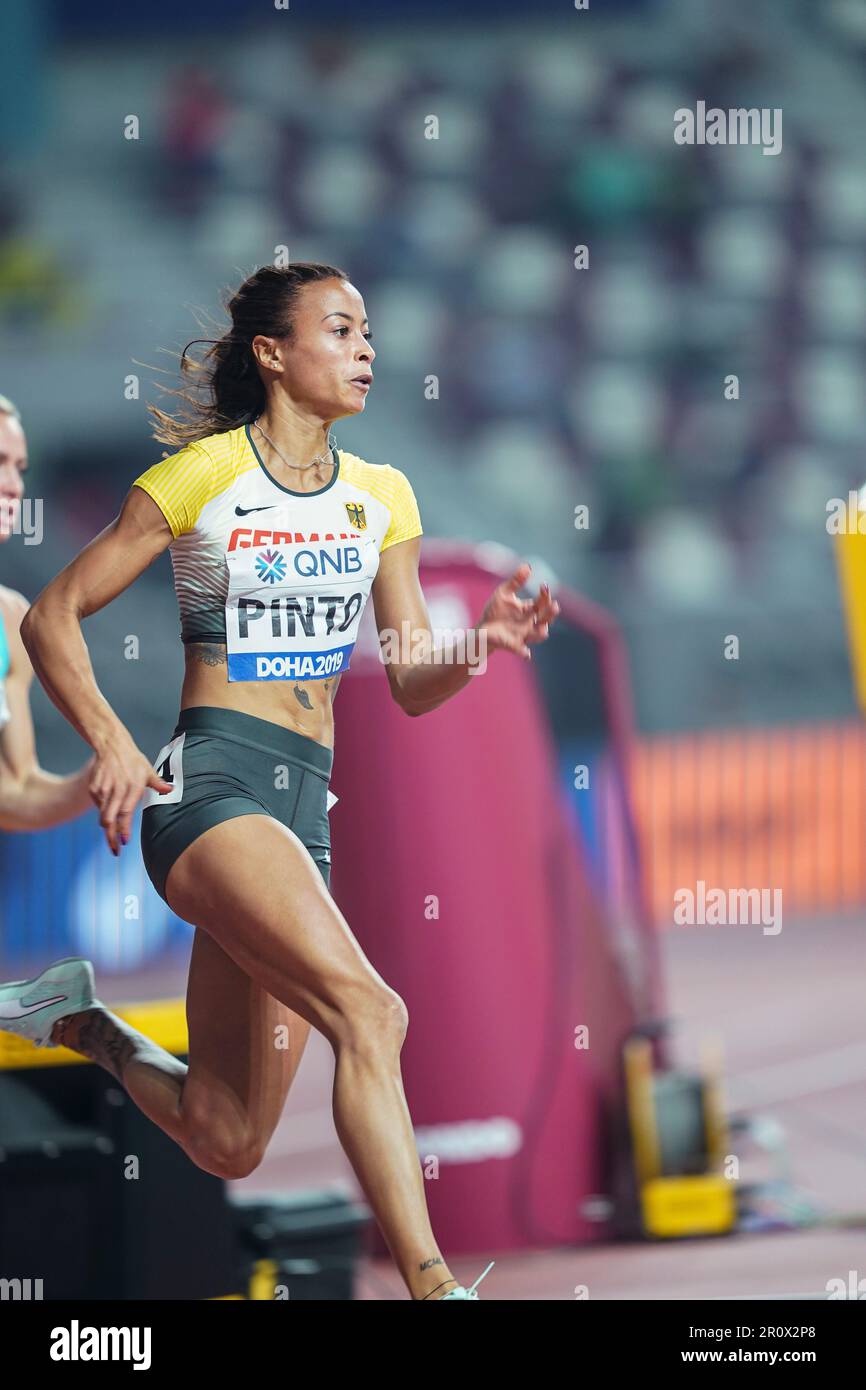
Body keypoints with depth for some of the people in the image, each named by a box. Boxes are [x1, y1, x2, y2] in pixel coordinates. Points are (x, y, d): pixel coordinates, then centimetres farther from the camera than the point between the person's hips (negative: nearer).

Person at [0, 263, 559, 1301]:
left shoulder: (381, 496, 14)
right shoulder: (204, 475, -1)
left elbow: (412, 685, 14)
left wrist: (480, 644, -8)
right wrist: (110, 742, -12)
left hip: (305, 805, 6)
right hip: (212, 780, -6)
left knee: (227, 1145, 5)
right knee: (368, 1010, -29)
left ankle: (90, 1033, 34)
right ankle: (428, 1282, -30)